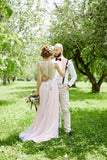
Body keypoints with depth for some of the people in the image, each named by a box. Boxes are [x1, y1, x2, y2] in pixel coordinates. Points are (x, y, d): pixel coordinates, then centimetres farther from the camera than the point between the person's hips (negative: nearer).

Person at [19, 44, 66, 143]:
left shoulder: (40, 64, -5)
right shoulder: (55, 63, -7)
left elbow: (39, 78, -6)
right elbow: (62, 75, 3)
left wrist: (37, 90, 3)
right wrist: (63, 65, 17)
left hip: (43, 86, 2)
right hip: (53, 85, -1)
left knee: (43, 110, 11)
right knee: (52, 110, 7)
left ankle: (37, 131, 17)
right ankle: (50, 132, 14)